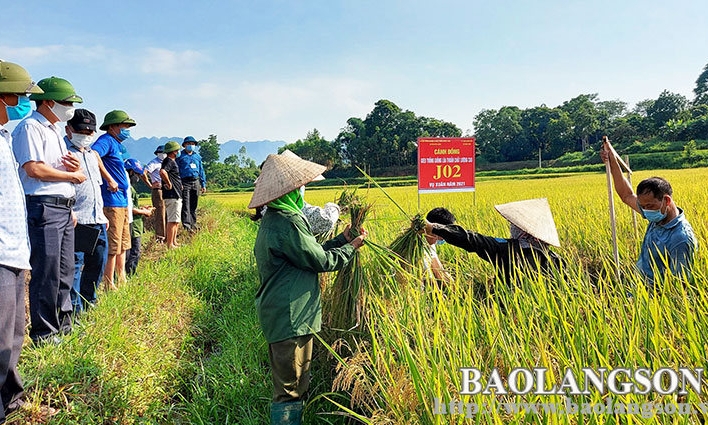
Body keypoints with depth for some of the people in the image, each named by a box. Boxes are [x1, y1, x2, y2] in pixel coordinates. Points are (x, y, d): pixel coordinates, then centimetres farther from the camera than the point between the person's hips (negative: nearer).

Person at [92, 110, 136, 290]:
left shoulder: (117, 145, 19)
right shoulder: (107, 140, -11)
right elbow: (93, 154, -31)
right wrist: (109, 180, -26)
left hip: (122, 201, 10)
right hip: (112, 202, -10)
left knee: (123, 244, 18)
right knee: (113, 246, -5)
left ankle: (122, 280, 29)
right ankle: (109, 285, 3)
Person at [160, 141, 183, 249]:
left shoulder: (172, 161, 18)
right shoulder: (169, 161, -14)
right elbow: (162, 172, -34)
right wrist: (169, 184, -22)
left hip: (176, 195, 11)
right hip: (172, 196, -11)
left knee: (176, 221, 16)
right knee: (172, 221, -8)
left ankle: (174, 243, 24)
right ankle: (170, 244, -6)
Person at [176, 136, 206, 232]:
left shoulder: (197, 156, 18)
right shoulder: (180, 156, 3)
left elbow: (201, 171, 20)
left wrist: (203, 184, 15)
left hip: (196, 182, 5)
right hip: (185, 183, -5)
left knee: (194, 206, 9)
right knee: (186, 205, -12)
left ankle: (193, 225, 16)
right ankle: (186, 226, -18)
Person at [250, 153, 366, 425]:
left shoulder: (272, 219, 12)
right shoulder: (288, 223, -21)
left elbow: (307, 252, 16)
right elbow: (321, 261, -13)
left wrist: (341, 239, 17)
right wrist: (351, 247, 2)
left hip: (277, 315, 10)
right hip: (290, 319, -10)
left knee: (286, 384, 21)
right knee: (291, 388, 0)